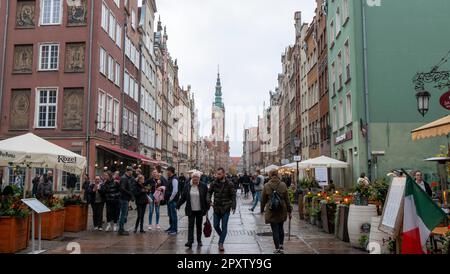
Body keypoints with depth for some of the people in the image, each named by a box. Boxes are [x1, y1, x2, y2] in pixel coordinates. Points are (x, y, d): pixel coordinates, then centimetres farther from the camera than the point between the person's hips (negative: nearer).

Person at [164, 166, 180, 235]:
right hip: (169, 200, 10)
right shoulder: (169, 179, 13)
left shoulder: (174, 179, -17)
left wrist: (170, 198, -17)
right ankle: (171, 227, 31)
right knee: (170, 214, 18)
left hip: (172, 200, -10)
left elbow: (175, 191, -23)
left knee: (173, 215, -2)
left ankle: (175, 230, 5)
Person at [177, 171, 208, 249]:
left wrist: (207, 208, -1)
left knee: (199, 226, 11)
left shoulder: (203, 187, -4)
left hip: (200, 210, 0)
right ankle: (190, 242, -4)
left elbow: (206, 198, 0)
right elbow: (183, 197, 5)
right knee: (190, 225, -4)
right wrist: (178, 205, -1)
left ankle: (199, 241, 23)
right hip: (191, 210, 1)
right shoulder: (187, 186, 1)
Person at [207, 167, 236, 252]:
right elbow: (209, 192, 8)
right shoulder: (214, 183, -1)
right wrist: (209, 201, -9)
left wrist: (233, 206, -15)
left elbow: (233, 196, -5)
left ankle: (221, 243, 10)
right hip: (216, 208, 3)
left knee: (224, 227, 0)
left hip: (226, 209, -3)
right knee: (216, 226, 9)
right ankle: (222, 237, 36)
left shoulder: (229, 184, -8)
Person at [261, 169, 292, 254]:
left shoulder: (266, 186, -5)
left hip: (271, 211, -2)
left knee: (275, 230, 4)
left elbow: (263, 199, 2)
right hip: (282, 210, 2)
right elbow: (287, 199, 1)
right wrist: (289, 211, 8)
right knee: (281, 228, 18)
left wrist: (262, 209, 17)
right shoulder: (283, 185, -2)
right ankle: (281, 246, 22)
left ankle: (277, 249, 5)